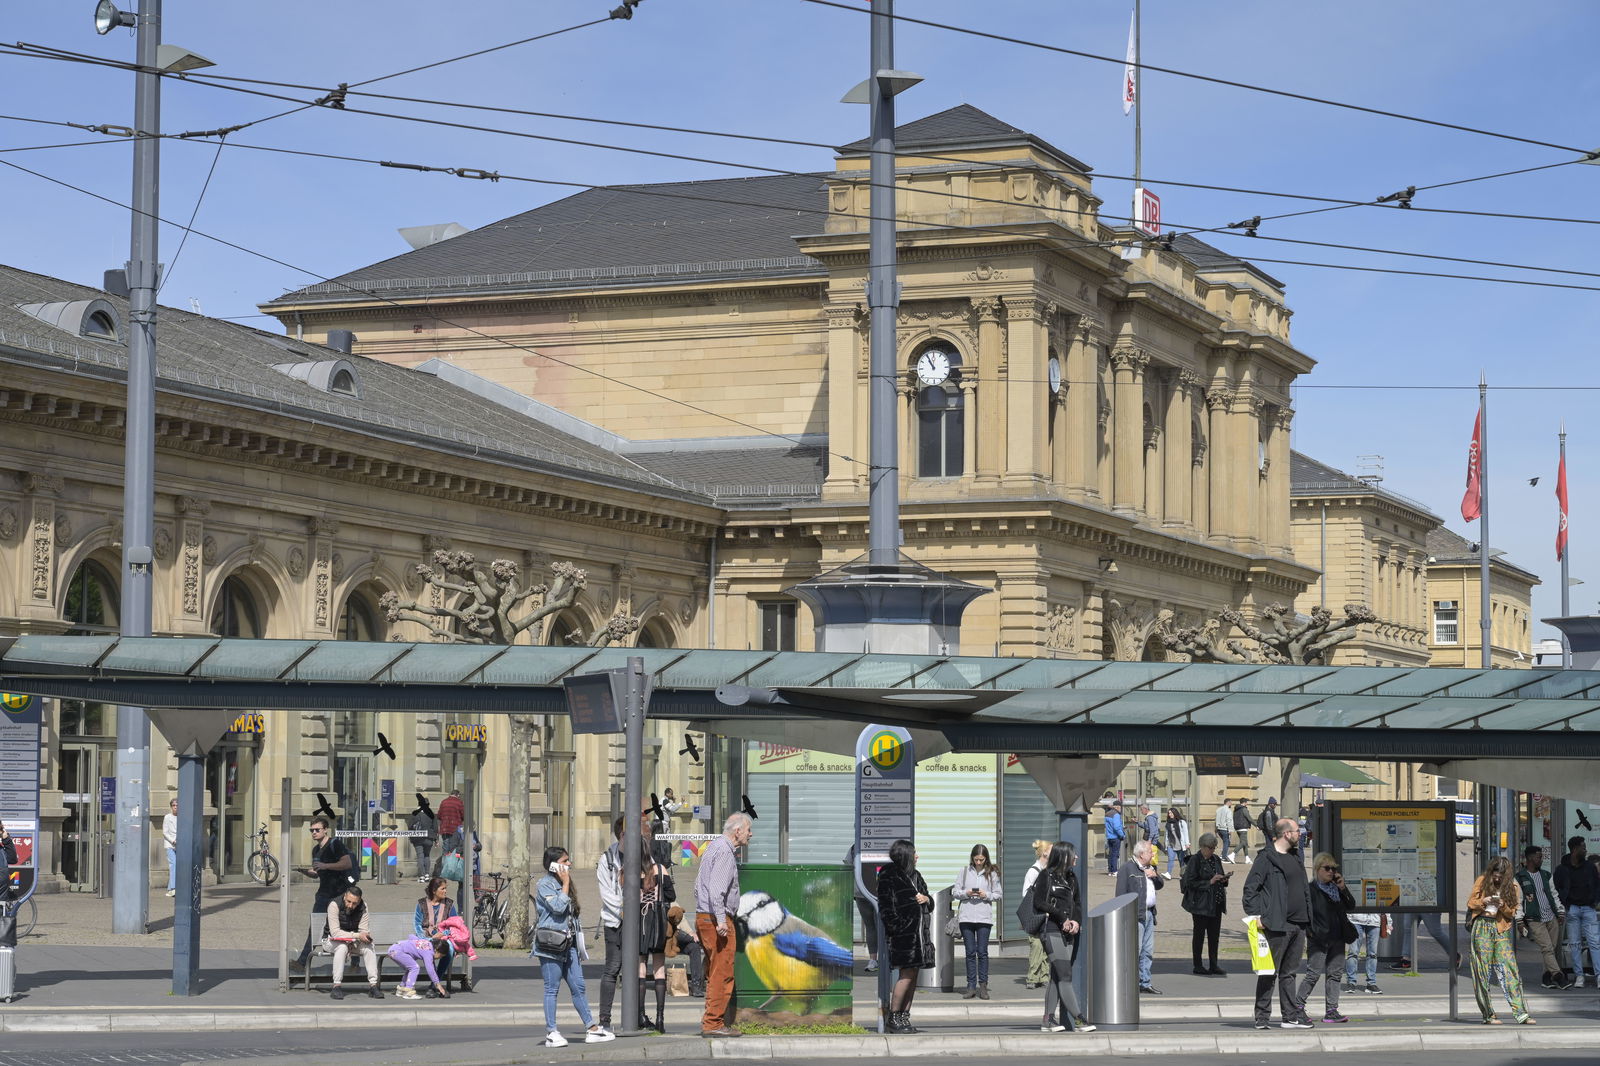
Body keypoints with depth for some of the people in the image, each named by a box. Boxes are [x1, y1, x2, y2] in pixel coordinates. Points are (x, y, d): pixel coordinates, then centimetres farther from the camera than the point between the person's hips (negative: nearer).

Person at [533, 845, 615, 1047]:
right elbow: (558, 907, -21)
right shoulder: (545, 884, -8)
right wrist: (566, 883, -12)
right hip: (551, 944, -8)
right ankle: (552, 1032, 1)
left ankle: (591, 1029, 8)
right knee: (552, 988, -3)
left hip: (568, 943, 8)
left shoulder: (562, 884, 19)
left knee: (578, 987, 7)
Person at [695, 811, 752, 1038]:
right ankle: (714, 1023, -7)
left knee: (714, 974, 14)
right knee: (722, 973, -7)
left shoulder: (713, 847, 18)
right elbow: (716, 889, -24)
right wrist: (721, 920, -26)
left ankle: (710, 1019, 17)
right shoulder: (725, 852, -14)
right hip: (717, 919, -10)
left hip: (703, 916, 10)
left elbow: (698, 885, 23)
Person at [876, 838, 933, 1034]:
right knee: (906, 974, -11)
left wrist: (926, 899, 2)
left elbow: (930, 902, 25)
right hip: (903, 933, -8)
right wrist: (896, 927, -17)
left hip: (919, 933, 8)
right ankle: (893, 1018, -5)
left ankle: (904, 1018, 13)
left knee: (912, 976, 8)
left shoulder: (914, 876, 19)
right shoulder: (888, 876, -6)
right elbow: (886, 906, -11)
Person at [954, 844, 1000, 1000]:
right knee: (970, 952, 3)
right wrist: (966, 893, -11)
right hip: (966, 916, 1)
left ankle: (983, 986, 5)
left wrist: (986, 895, -11)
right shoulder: (965, 871, 7)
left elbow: (998, 894, 7)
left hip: (984, 917, -1)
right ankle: (971, 986, 7)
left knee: (982, 952, -2)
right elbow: (956, 892, 8)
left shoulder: (992, 873, 5)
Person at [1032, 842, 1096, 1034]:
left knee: (1056, 977, 6)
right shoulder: (1046, 875, -4)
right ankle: (1079, 1020, -16)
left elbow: (1077, 903, 18)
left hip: (1069, 932, 7)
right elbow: (1039, 903, -10)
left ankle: (1048, 1020, 9)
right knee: (1065, 975, -11)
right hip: (1052, 930, -7)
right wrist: (1062, 917, -12)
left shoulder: (1072, 877, 17)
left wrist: (1076, 921, -2)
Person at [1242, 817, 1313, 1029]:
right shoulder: (1266, 858, -9)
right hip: (1277, 925, -8)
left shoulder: (1294, 858, 17)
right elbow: (1250, 889, -13)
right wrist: (1257, 916, -19)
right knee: (1269, 972, -3)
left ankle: (1291, 1016, 15)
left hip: (1298, 925, 8)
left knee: (1289, 973, 12)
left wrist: (1306, 921, 20)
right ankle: (1262, 1017, 2)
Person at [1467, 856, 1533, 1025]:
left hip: (1501, 928, 0)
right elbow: (1470, 903, 7)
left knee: (1509, 969, -7)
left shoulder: (1512, 885, 5)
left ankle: (1520, 1013, -9)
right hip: (1482, 927, 0)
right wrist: (1483, 901, -12)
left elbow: (1513, 912, 5)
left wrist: (1503, 905, -15)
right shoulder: (1482, 881, 5)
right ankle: (1488, 1015, 4)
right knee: (1483, 970, -1)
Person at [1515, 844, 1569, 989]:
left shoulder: (1545, 875, 16)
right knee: (1547, 948, -13)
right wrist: (1520, 921, -9)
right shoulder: (1519, 878, -2)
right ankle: (1558, 976, -16)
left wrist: (1560, 912, 14)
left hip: (1552, 918, 6)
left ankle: (1547, 977, 9)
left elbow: (1554, 894, 22)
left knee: (1554, 948, 1)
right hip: (1534, 921, -6)